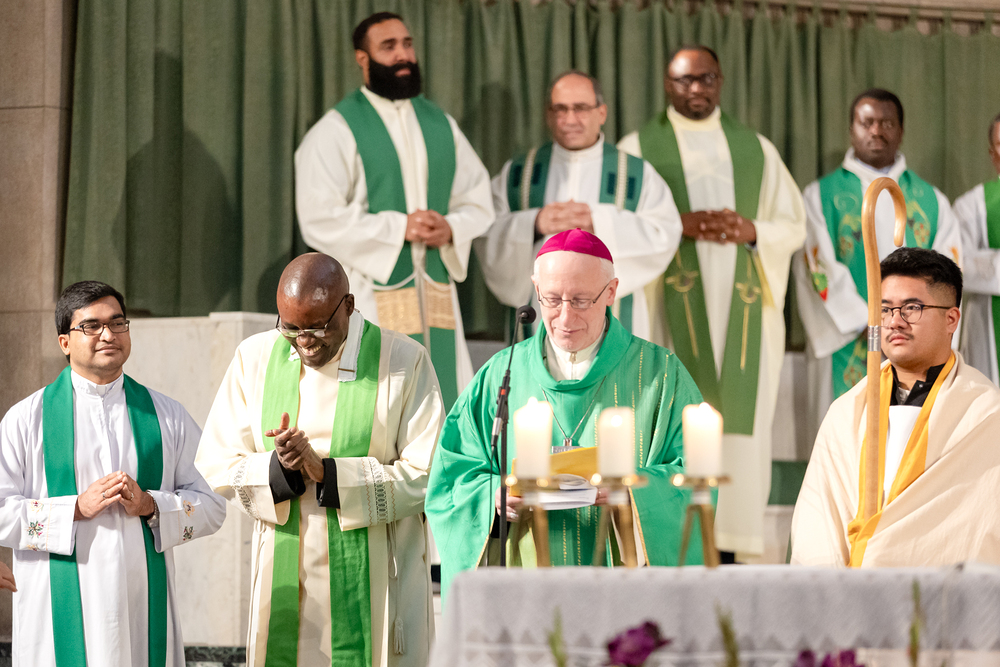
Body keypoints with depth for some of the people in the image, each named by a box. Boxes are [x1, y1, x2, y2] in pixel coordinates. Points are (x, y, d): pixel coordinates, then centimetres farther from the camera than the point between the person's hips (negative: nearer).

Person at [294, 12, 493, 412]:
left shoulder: (440, 125, 14)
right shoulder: (337, 130, -4)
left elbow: (478, 202, 14)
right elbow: (319, 218, -12)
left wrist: (451, 228, -8)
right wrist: (398, 228, -17)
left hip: (436, 299, 5)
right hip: (371, 297, -5)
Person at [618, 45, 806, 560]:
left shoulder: (756, 149, 16)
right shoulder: (638, 147, 9)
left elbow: (794, 225, 13)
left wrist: (752, 231, -8)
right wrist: (678, 225, -17)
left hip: (742, 306, 2)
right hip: (672, 304, -2)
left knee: (739, 419, -5)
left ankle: (729, 545, -3)